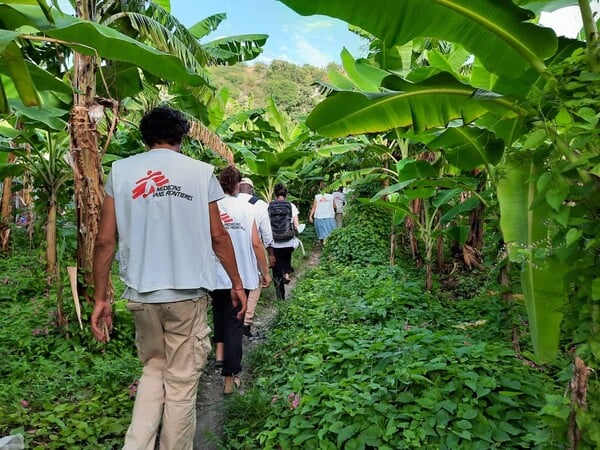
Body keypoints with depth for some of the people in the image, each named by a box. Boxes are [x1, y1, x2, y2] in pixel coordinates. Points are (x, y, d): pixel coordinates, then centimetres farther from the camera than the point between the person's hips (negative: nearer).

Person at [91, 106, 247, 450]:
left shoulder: (121, 171, 4)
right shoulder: (200, 172, -1)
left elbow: (105, 240, 1)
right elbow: (218, 236, 0)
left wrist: (101, 297, 8)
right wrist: (237, 283, 10)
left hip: (141, 293, 3)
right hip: (187, 292, -2)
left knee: (154, 368, 23)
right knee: (182, 382, 11)